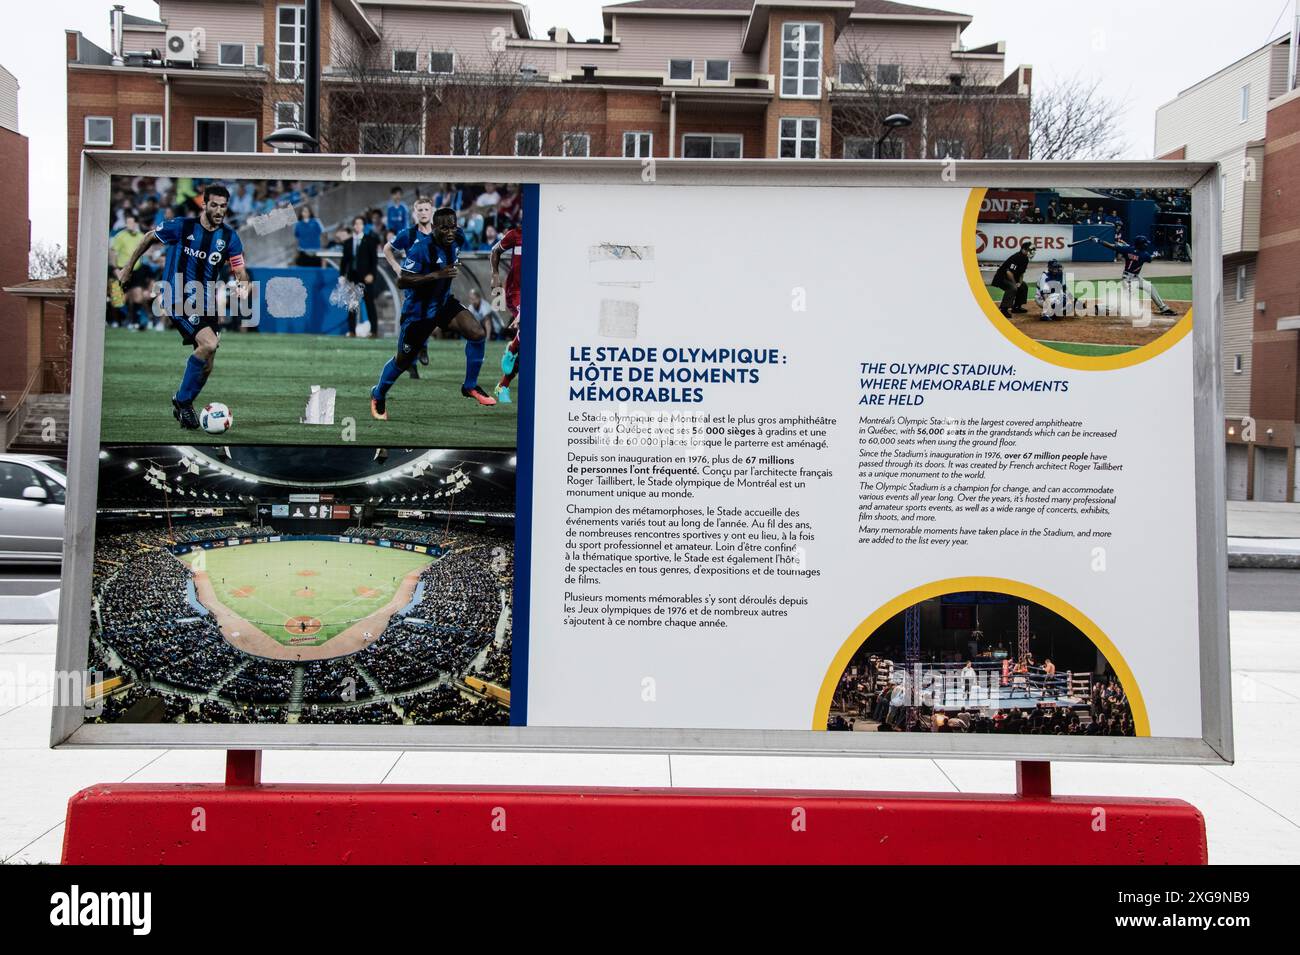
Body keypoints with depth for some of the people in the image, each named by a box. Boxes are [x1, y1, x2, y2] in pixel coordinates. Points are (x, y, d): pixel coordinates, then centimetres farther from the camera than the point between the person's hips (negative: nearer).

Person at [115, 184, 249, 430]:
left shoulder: (229, 237, 3)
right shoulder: (182, 226, -6)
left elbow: (240, 272, 3)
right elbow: (149, 239, 10)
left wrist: (242, 286, -21)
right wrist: (128, 268, 16)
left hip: (206, 303, 5)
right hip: (178, 298, -5)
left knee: (207, 362, 4)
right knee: (209, 343, -25)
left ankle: (183, 403, 27)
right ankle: (183, 399, -8)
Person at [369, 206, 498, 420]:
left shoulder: (452, 246, 2)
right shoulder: (421, 249, -22)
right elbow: (401, 281, -28)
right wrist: (436, 275, -34)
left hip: (443, 304, 6)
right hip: (417, 312, -6)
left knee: (477, 333, -16)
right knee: (403, 362, 7)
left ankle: (471, 387, 1)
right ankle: (378, 396, 35)